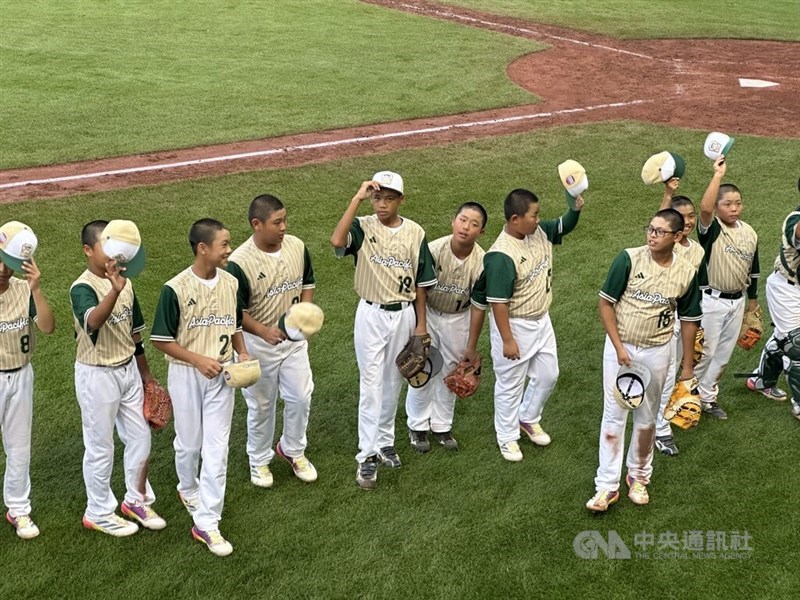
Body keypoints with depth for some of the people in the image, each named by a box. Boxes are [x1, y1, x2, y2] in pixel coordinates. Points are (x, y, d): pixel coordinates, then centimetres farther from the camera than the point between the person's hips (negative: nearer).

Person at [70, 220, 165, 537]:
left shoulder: (125, 282, 2)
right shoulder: (81, 288, -21)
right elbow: (93, 321, -44)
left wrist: (146, 373, 17)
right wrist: (115, 290, -61)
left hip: (128, 370, 7)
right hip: (96, 375, -7)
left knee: (140, 437, 14)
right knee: (101, 447, 7)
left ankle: (137, 500, 34)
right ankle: (98, 513, 25)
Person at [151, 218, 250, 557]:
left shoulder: (231, 283, -2)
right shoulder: (176, 288, -16)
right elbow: (161, 340, -10)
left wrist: (242, 353, -4)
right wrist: (199, 360, -19)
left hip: (221, 375, 3)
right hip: (186, 375, -3)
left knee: (217, 448, 0)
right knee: (189, 443, 15)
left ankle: (207, 522, 5)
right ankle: (189, 489, 46)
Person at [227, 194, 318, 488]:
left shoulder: (297, 246, -8)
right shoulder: (239, 262, -24)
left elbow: (307, 282, 9)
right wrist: (264, 331, -29)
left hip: (294, 338, 4)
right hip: (257, 341, -4)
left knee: (300, 397, 11)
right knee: (261, 405, 12)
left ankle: (293, 450, 37)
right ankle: (259, 460, 34)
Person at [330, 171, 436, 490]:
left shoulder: (415, 233, -2)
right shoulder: (362, 227, -9)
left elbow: (420, 282, 4)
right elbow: (337, 240, -33)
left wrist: (421, 323, 3)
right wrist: (358, 197, -28)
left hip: (404, 315, 3)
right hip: (371, 315, -3)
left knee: (393, 383, 16)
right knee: (371, 385, -2)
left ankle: (384, 441, 34)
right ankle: (367, 455, 5)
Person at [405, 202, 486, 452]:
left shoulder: (481, 261, -21)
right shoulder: (434, 249, -26)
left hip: (458, 318, 2)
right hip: (427, 313, -2)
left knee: (451, 371, 14)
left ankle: (441, 426, 32)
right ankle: (417, 426, 24)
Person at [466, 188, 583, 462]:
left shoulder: (539, 232, -6)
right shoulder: (501, 256, -29)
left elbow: (564, 226, 10)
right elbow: (498, 302, -25)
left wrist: (576, 208, -12)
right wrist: (507, 340, -21)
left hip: (541, 321, 8)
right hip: (514, 326, -8)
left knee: (548, 375, 20)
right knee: (510, 384, 9)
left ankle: (528, 419, 44)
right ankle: (507, 437, 29)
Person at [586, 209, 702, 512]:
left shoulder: (686, 273, -7)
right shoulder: (628, 259, -14)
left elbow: (689, 319, 4)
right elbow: (606, 303, -9)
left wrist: (687, 365, 6)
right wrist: (619, 347, -14)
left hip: (656, 352, 2)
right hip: (619, 346, -1)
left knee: (647, 417, 14)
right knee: (614, 415, 3)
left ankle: (639, 476, 33)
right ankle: (607, 485, 10)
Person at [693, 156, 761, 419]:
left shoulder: (749, 233, 4)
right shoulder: (710, 229, -13)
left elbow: (752, 270, 14)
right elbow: (704, 207, -38)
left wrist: (752, 304, 17)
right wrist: (718, 175, -36)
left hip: (737, 301, 6)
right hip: (711, 300, -6)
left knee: (723, 353, 15)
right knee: (705, 351, 2)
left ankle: (708, 395, 30)